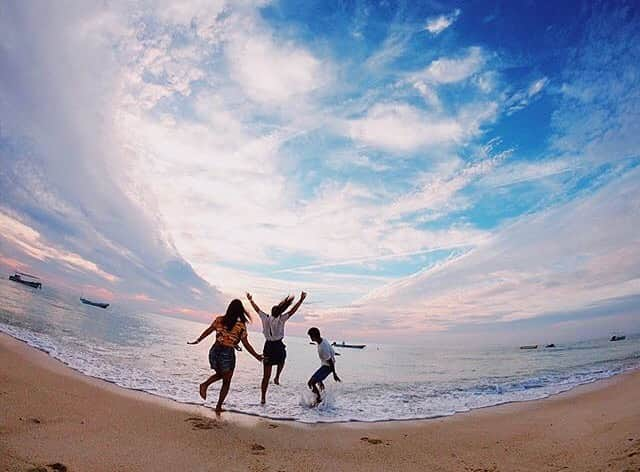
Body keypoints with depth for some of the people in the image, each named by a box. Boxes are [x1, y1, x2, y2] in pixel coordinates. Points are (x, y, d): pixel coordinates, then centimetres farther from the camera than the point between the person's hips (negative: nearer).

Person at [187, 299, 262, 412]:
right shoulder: (241, 326, -10)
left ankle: (205, 384, 6)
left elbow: (207, 331, 5)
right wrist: (256, 356, 2)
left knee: (220, 374, 30)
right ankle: (218, 407, 18)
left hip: (214, 351, 4)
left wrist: (197, 341, 20)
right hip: (228, 354, -4)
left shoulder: (219, 320, 0)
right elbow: (246, 344, -7)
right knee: (226, 382, 16)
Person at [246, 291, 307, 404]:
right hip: (278, 346, -3)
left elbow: (257, 309, 13)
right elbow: (293, 311, -11)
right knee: (281, 361, 35)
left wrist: (251, 300, 27)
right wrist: (301, 300, -8)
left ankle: (263, 398, 12)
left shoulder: (265, 318, -1)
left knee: (266, 376, 10)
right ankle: (277, 378, 20)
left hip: (268, 347, 3)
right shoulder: (280, 320, -11)